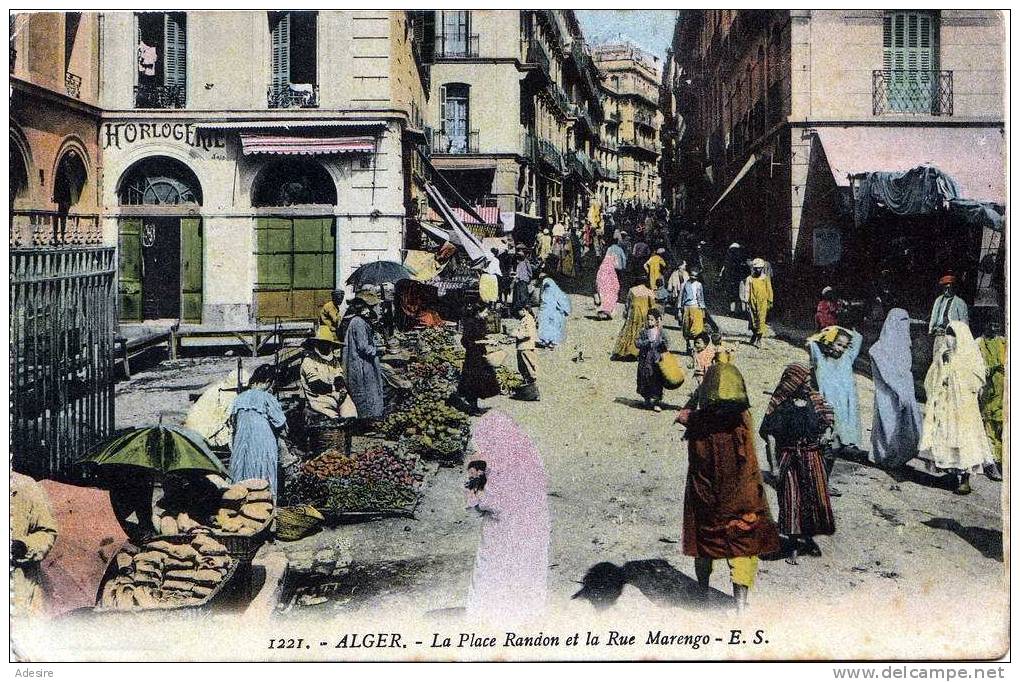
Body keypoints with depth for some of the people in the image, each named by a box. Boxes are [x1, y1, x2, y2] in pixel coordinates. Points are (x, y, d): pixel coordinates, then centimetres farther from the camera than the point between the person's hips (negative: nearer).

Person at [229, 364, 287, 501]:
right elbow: (280, 422, -7)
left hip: (241, 445, 5)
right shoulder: (267, 397, -9)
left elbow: (233, 421, 16)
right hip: (263, 446, -5)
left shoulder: (240, 398, 8)